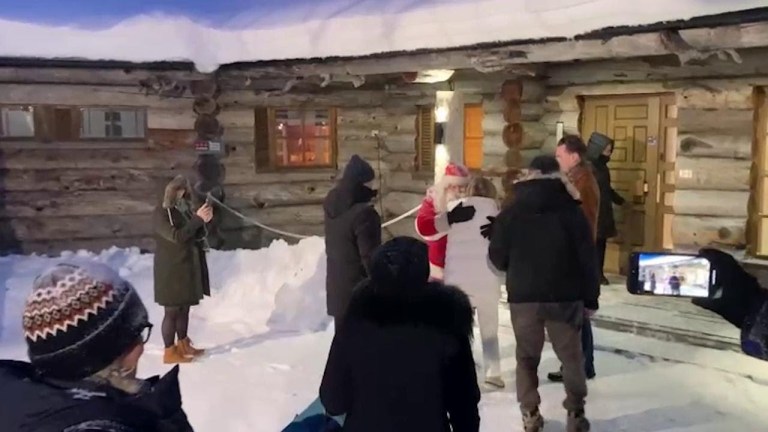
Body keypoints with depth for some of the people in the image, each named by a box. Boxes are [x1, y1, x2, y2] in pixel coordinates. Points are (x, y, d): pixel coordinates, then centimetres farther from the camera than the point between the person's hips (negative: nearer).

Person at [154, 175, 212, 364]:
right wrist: (197, 219, -23)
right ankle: (170, 352, 7)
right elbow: (177, 236, -25)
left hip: (188, 265, 7)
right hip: (171, 269, -7)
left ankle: (183, 345, 28)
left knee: (184, 308, 16)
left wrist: (202, 221, -10)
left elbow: (197, 236, 9)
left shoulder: (185, 209, 7)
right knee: (172, 311, -1)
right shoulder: (161, 213, -13)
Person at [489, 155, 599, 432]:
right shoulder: (571, 210, -3)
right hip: (565, 296, 0)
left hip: (523, 296, 1)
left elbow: (497, 258, 5)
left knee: (526, 357, 12)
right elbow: (587, 257, -3)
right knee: (571, 355, 12)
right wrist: (591, 297, 5)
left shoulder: (510, 212, 0)